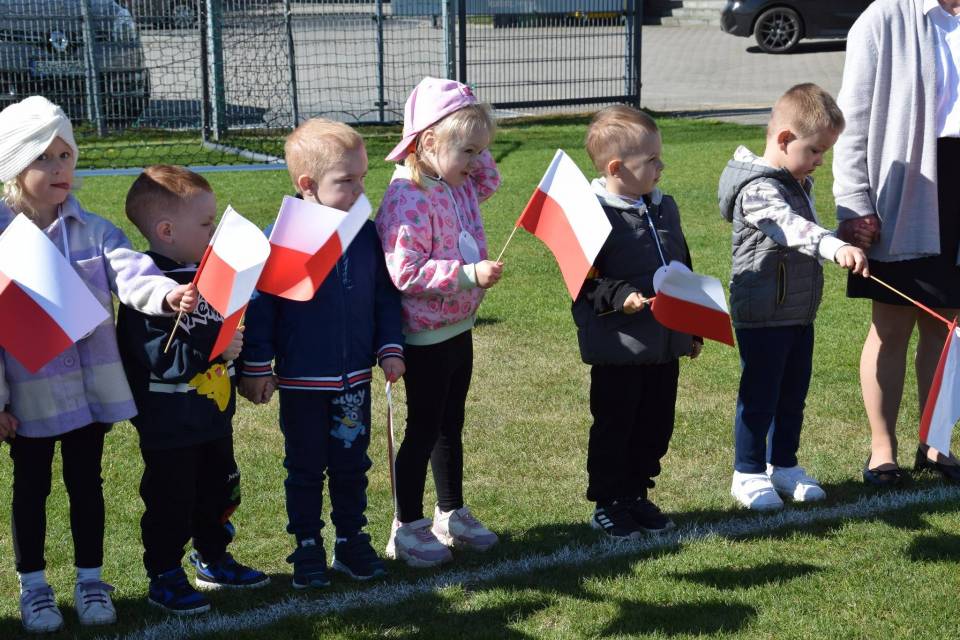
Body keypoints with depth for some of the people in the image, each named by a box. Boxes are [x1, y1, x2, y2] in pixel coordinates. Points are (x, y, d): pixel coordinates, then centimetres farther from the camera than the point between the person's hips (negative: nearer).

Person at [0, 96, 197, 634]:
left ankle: (91, 578, 29)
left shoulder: (92, 230, -1)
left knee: (86, 483, 14)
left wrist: (167, 294, -39)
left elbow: (131, 272, -16)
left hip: (90, 387, 2)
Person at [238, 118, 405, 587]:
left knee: (351, 464, 15)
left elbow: (386, 296, 8)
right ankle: (307, 547, 24)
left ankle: (351, 540, 29)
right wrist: (255, 368, -8)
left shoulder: (367, 235, -2)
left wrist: (390, 349, 3)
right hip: (301, 381, -3)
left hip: (354, 378, 4)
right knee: (305, 469, 11)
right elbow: (259, 307, -10)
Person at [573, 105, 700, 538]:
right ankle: (607, 505, 17)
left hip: (665, 345, 7)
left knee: (655, 426, 14)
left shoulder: (664, 207, 10)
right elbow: (584, 281, -16)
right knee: (614, 427, 4)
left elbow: (683, 270, 19)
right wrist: (621, 298, -31)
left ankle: (636, 495, 29)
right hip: (618, 348, -7)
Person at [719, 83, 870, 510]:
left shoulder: (799, 183, 10)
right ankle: (748, 474, 15)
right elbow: (792, 227, -40)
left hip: (799, 313, 9)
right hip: (761, 318, -9)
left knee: (793, 395, 16)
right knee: (759, 396, 2)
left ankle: (783, 465, 30)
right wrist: (837, 248, -54)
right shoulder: (758, 190, -22)